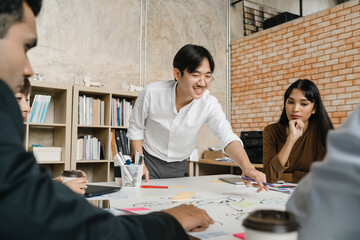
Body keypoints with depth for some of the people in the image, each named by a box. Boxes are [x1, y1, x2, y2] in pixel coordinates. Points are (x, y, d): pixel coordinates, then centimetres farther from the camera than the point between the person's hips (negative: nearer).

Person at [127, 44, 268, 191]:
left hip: (178, 167, 1)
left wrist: (246, 167, -51)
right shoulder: (151, 93, -20)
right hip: (149, 161, -1)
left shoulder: (209, 104, -20)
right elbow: (135, 128, -6)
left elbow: (227, 137, -33)